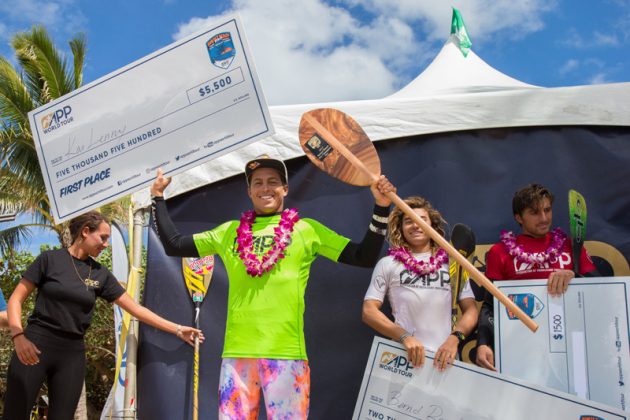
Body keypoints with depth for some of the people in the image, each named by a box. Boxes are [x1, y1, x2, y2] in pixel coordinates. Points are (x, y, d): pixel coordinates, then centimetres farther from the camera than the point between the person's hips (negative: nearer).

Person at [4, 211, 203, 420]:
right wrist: (19, 336, -19)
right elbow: (16, 299, -2)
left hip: (72, 353, 4)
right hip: (36, 345, -4)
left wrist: (177, 329, 6)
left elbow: (136, 308, 9)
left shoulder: (101, 274, 8)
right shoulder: (50, 259, -2)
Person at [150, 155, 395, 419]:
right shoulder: (230, 231, 16)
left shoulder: (306, 229, 8)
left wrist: (381, 208, -3)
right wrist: (158, 198, 21)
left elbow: (364, 258, 6)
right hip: (237, 351, 3)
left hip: (286, 353, -2)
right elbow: (174, 245, 21)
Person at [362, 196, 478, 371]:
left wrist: (454, 338, -10)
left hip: (444, 358, 1)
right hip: (404, 357, -1)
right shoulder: (388, 264, 7)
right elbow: (369, 311, 2)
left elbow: (470, 309, 9)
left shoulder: (452, 263, 12)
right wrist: (405, 337, -12)